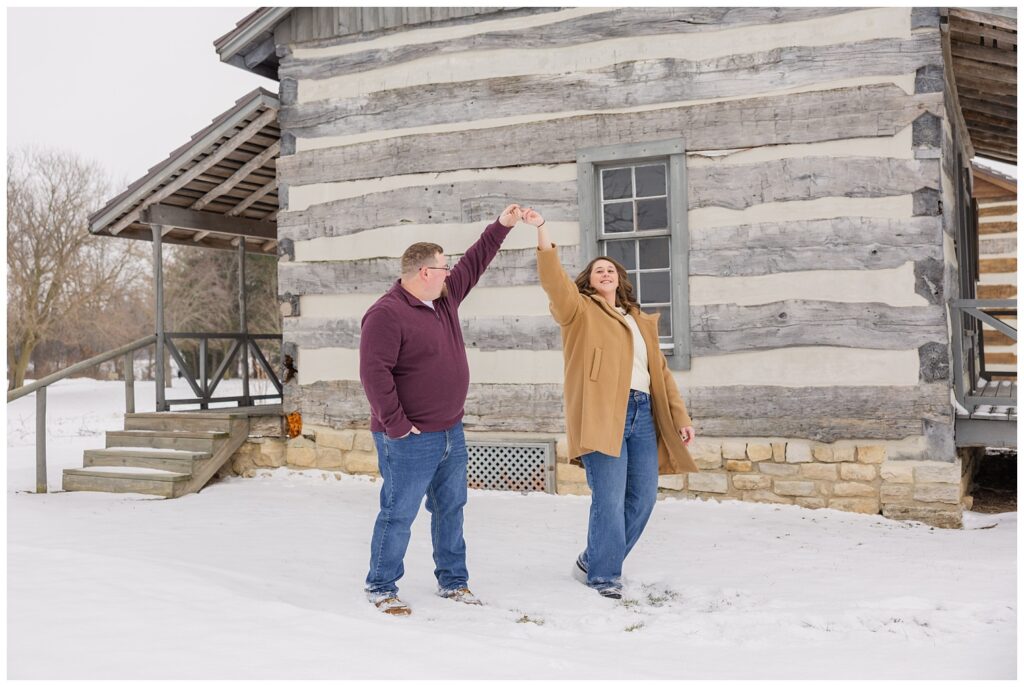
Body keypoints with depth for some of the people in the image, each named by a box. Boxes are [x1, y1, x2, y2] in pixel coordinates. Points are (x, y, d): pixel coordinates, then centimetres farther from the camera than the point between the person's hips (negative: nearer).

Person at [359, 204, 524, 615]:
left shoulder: (445, 298, 8)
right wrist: (395, 425, -21)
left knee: (450, 510, 16)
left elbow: (474, 263, 21)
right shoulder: (387, 314, -18)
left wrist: (502, 226, 17)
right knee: (398, 515, 2)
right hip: (409, 442, -8)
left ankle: (453, 581, 29)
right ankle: (381, 588, 17)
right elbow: (373, 372, -23)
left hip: (451, 434, 9)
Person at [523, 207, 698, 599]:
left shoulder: (641, 320, 24)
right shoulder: (580, 310, 7)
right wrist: (542, 232, -23)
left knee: (643, 497, 8)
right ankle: (603, 576, 8)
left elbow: (660, 371, 22)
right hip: (602, 416, -6)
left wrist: (679, 416, 16)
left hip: (642, 414, 7)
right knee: (609, 501, -8)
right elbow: (554, 280, -12)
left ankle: (595, 561, 25)